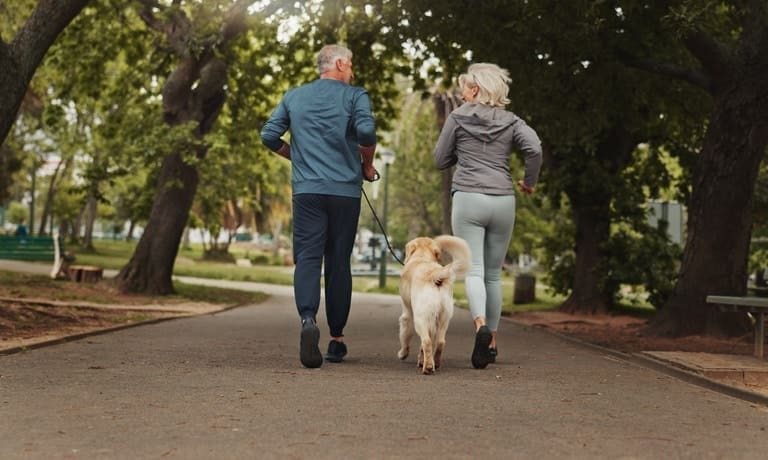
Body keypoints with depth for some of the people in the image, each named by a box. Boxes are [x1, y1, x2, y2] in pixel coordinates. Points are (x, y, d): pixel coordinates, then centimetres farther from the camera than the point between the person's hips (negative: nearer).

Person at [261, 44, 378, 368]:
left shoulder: (294, 96, 13)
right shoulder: (355, 96, 2)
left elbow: (269, 136, 8)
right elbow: (366, 131, -15)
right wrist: (367, 165, 2)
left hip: (307, 189, 1)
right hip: (345, 190, -1)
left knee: (307, 258, -3)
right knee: (339, 262, 7)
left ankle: (308, 319, -30)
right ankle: (336, 339, 13)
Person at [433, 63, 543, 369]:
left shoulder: (458, 117, 2)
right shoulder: (511, 121, 7)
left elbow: (440, 160, 7)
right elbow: (535, 148, -10)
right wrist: (530, 181, 5)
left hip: (468, 198, -3)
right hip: (503, 201, 3)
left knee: (473, 270, -7)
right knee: (493, 273, 13)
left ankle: (480, 324, -33)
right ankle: (491, 342, 17)